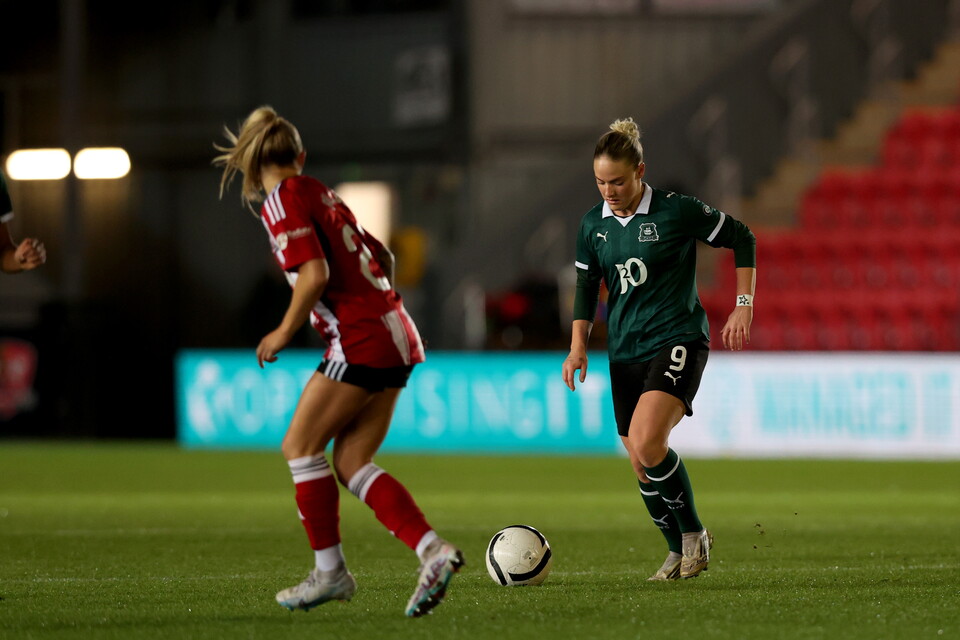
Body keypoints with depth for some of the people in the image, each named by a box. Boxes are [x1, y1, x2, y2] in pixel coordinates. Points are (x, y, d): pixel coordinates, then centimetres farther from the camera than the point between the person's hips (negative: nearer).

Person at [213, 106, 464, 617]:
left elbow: (315, 273, -18)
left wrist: (284, 332, -7)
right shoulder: (320, 195, 19)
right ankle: (433, 552, -6)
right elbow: (380, 258, 23)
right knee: (352, 464, 7)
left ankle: (330, 571, 4)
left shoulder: (282, 201, -7)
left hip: (361, 339, -9)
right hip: (395, 336, 9)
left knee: (300, 447, 1)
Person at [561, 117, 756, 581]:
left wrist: (743, 305, -4)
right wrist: (578, 346, 4)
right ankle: (679, 552, 26)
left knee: (646, 442, -26)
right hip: (625, 353, 6)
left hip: (678, 339, -6)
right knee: (642, 467, 6)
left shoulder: (677, 212, -10)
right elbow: (586, 286, 16)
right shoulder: (593, 225, 5)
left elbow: (743, 240, 0)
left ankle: (693, 532, -7)